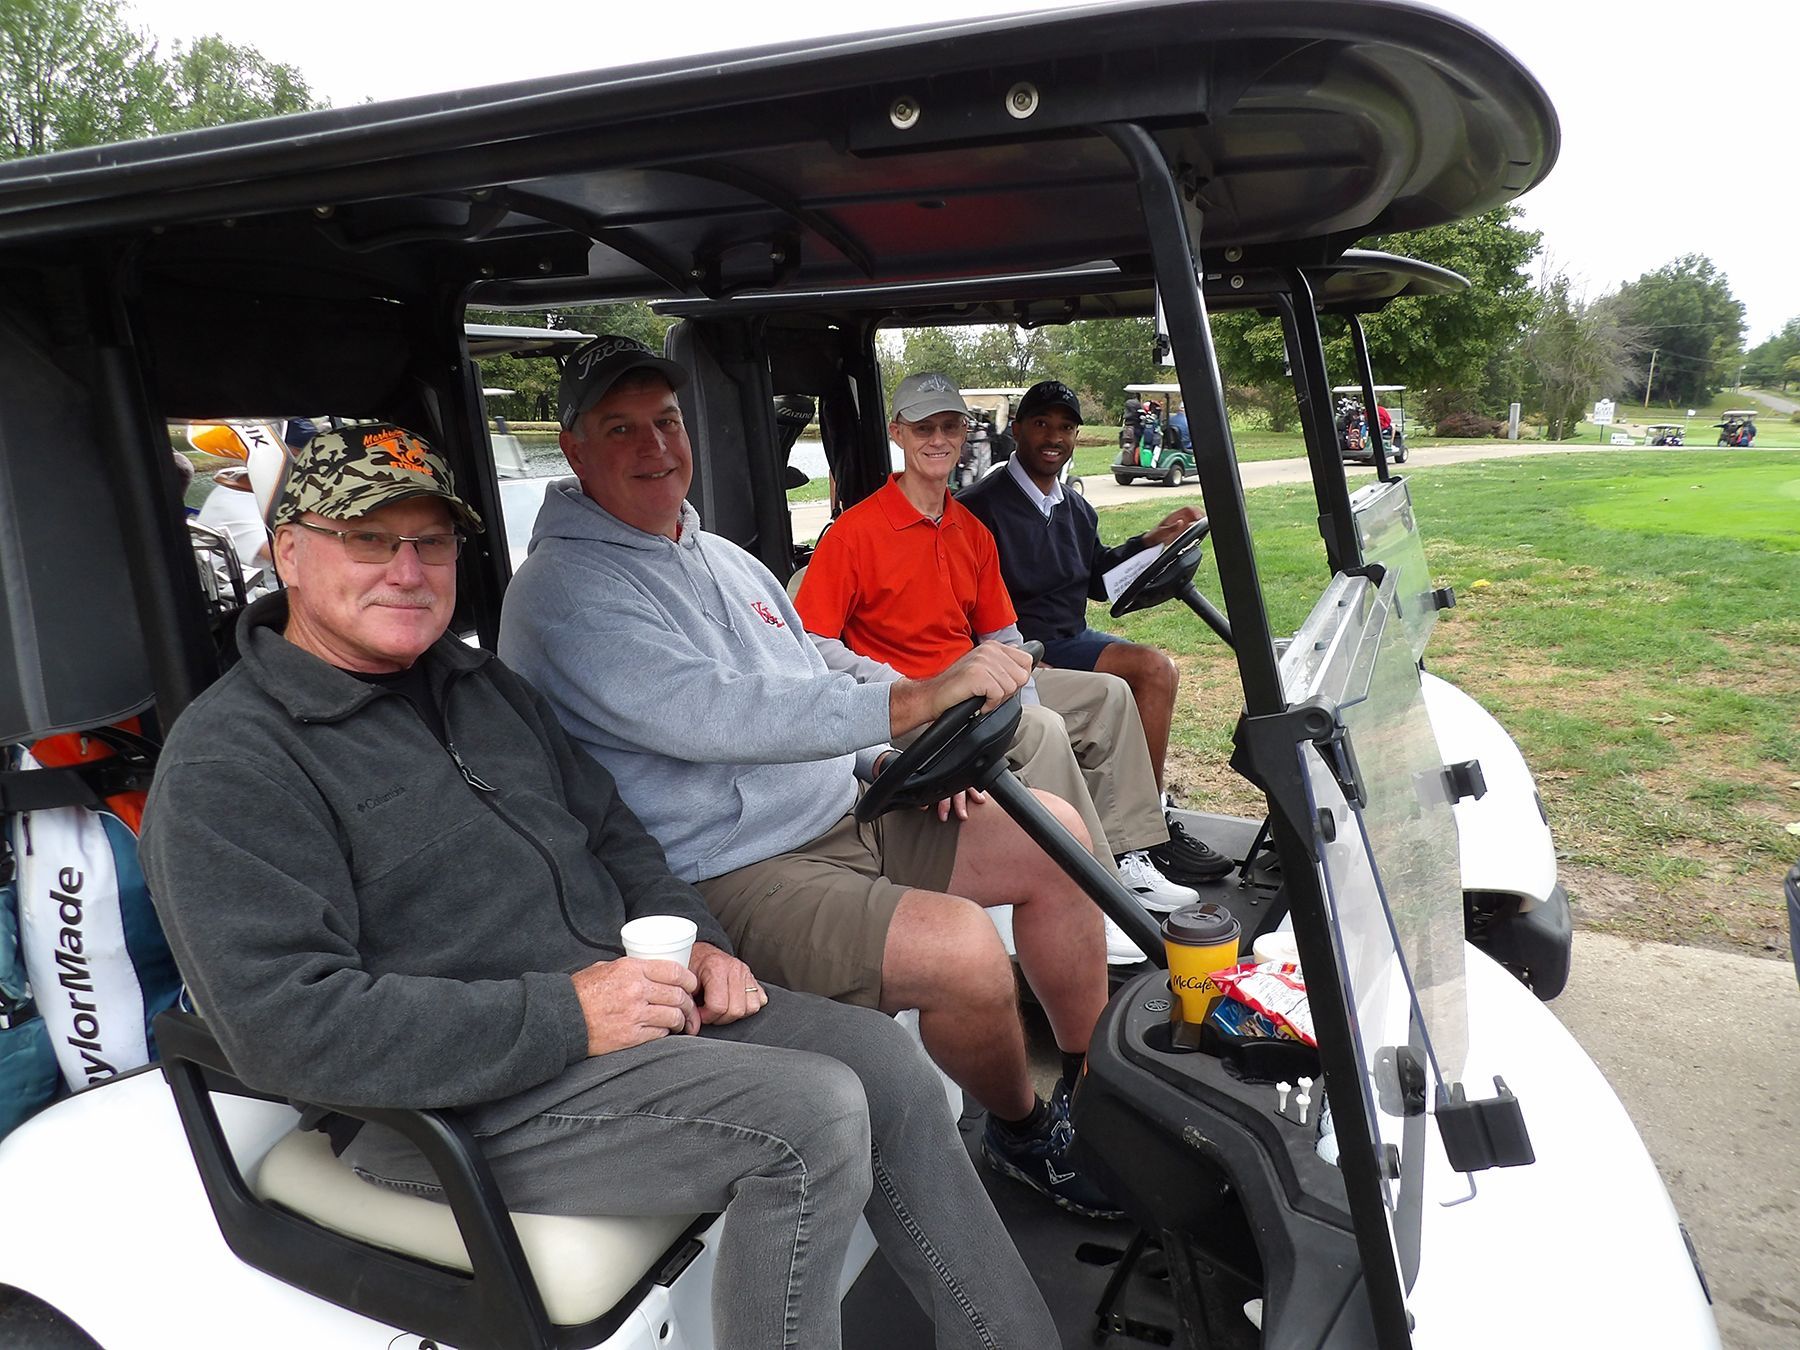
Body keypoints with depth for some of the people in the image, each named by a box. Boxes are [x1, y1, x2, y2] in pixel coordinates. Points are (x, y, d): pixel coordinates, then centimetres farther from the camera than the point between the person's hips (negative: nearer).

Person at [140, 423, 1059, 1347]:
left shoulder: (481, 685, 16)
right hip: (463, 1096, -8)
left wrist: (689, 937, 1)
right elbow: (284, 1026, -21)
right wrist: (563, 1017, -24)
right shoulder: (227, 762, -11)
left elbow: (610, 832, 22)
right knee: (813, 1117, -21)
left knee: (879, 1056, -2)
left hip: (618, 996, 8)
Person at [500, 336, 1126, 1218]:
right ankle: (1021, 1129, 5)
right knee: (959, 946, -27)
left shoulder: (723, 558, 16)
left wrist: (893, 759, 3)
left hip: (845, 816, 9)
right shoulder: (563, 591, -14)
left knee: (1054, 834, 2)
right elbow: (710, 715, -29)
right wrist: (911, 702, -35)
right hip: (733, 879, -9)